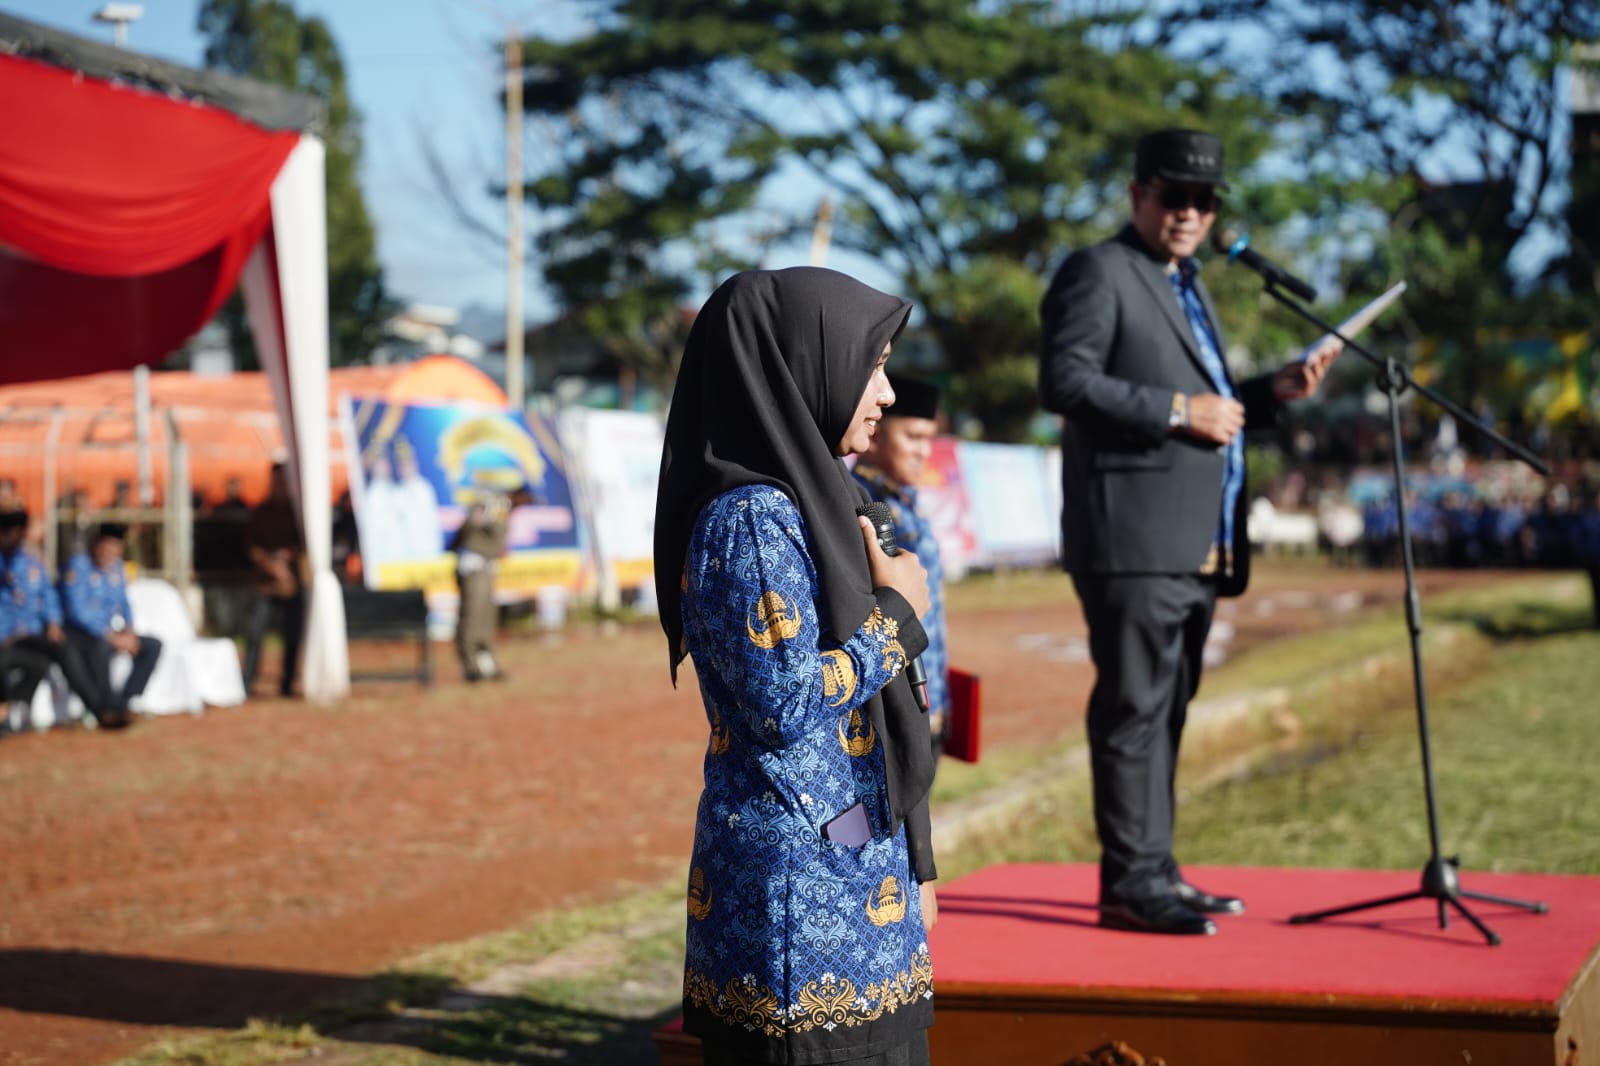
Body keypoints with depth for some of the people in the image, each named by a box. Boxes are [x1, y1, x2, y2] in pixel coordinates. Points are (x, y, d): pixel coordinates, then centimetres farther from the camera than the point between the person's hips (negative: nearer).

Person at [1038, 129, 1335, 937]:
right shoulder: (1098, 273, -4)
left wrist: (1273, 393, 12)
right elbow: (1064, 381, -16)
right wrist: (1176, 410, -18)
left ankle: (1156, 873, 19)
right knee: (1134, 705, -8)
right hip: (1133, 537, -9)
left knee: (1167, 709, 12)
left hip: (1195, 545, 9)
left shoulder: (1187, 289, 25)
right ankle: (1129, 883, -5)